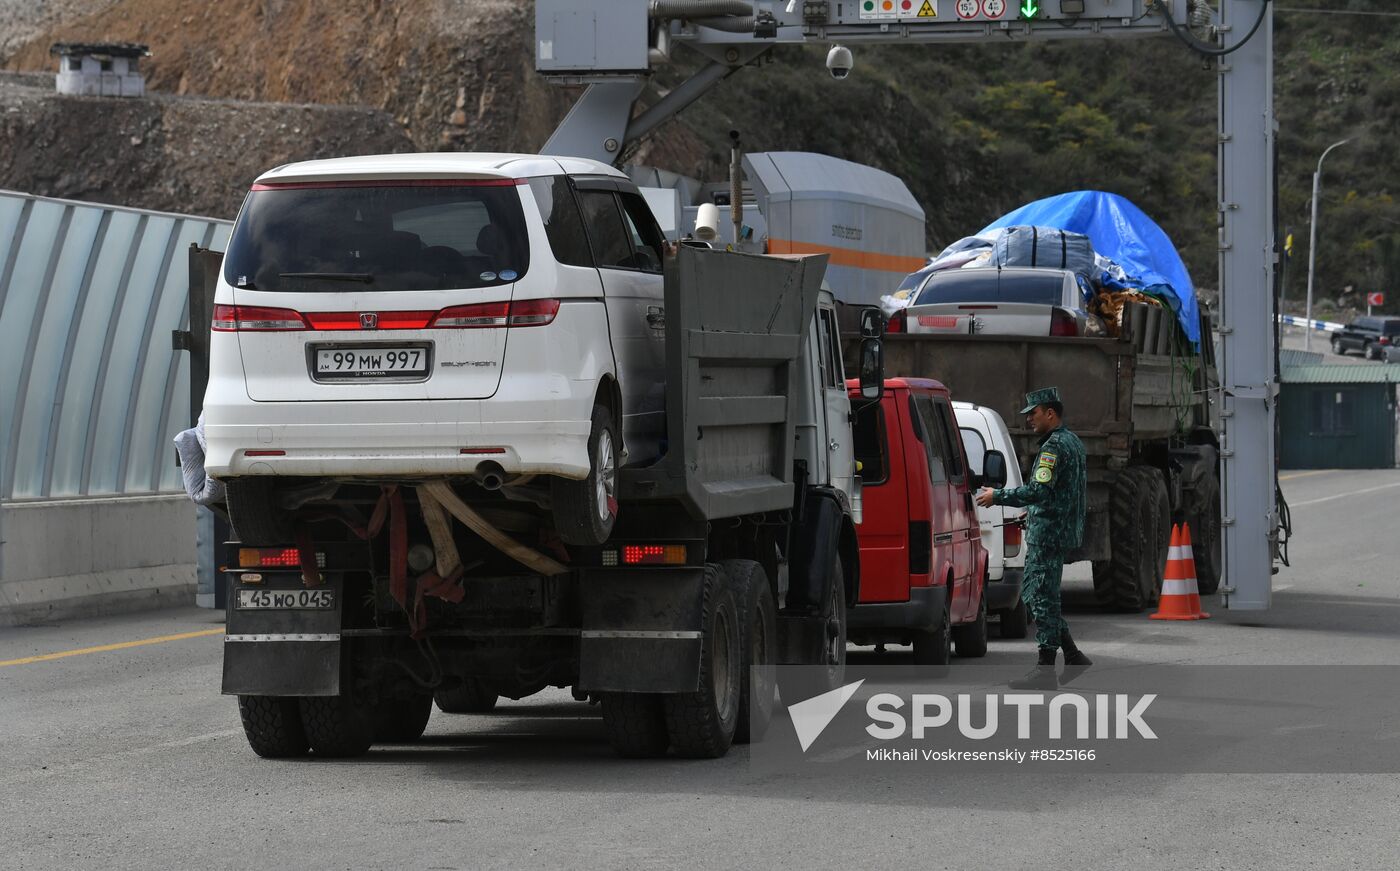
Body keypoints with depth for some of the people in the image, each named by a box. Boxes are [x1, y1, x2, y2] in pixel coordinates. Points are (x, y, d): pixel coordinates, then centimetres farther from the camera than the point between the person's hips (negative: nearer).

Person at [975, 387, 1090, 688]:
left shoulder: (1054, 446, -16)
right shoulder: (1073, 442, 18)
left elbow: (1039, 490, -25)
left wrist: (997, 496, -16)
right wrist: (1031, 512, 23)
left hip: (1048, 534, -11)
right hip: (1062, 530, 11)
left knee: (1042, 597, -7)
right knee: (1034, 592, 16)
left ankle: (1045, 670, -6)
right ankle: (1073, 656, 17)